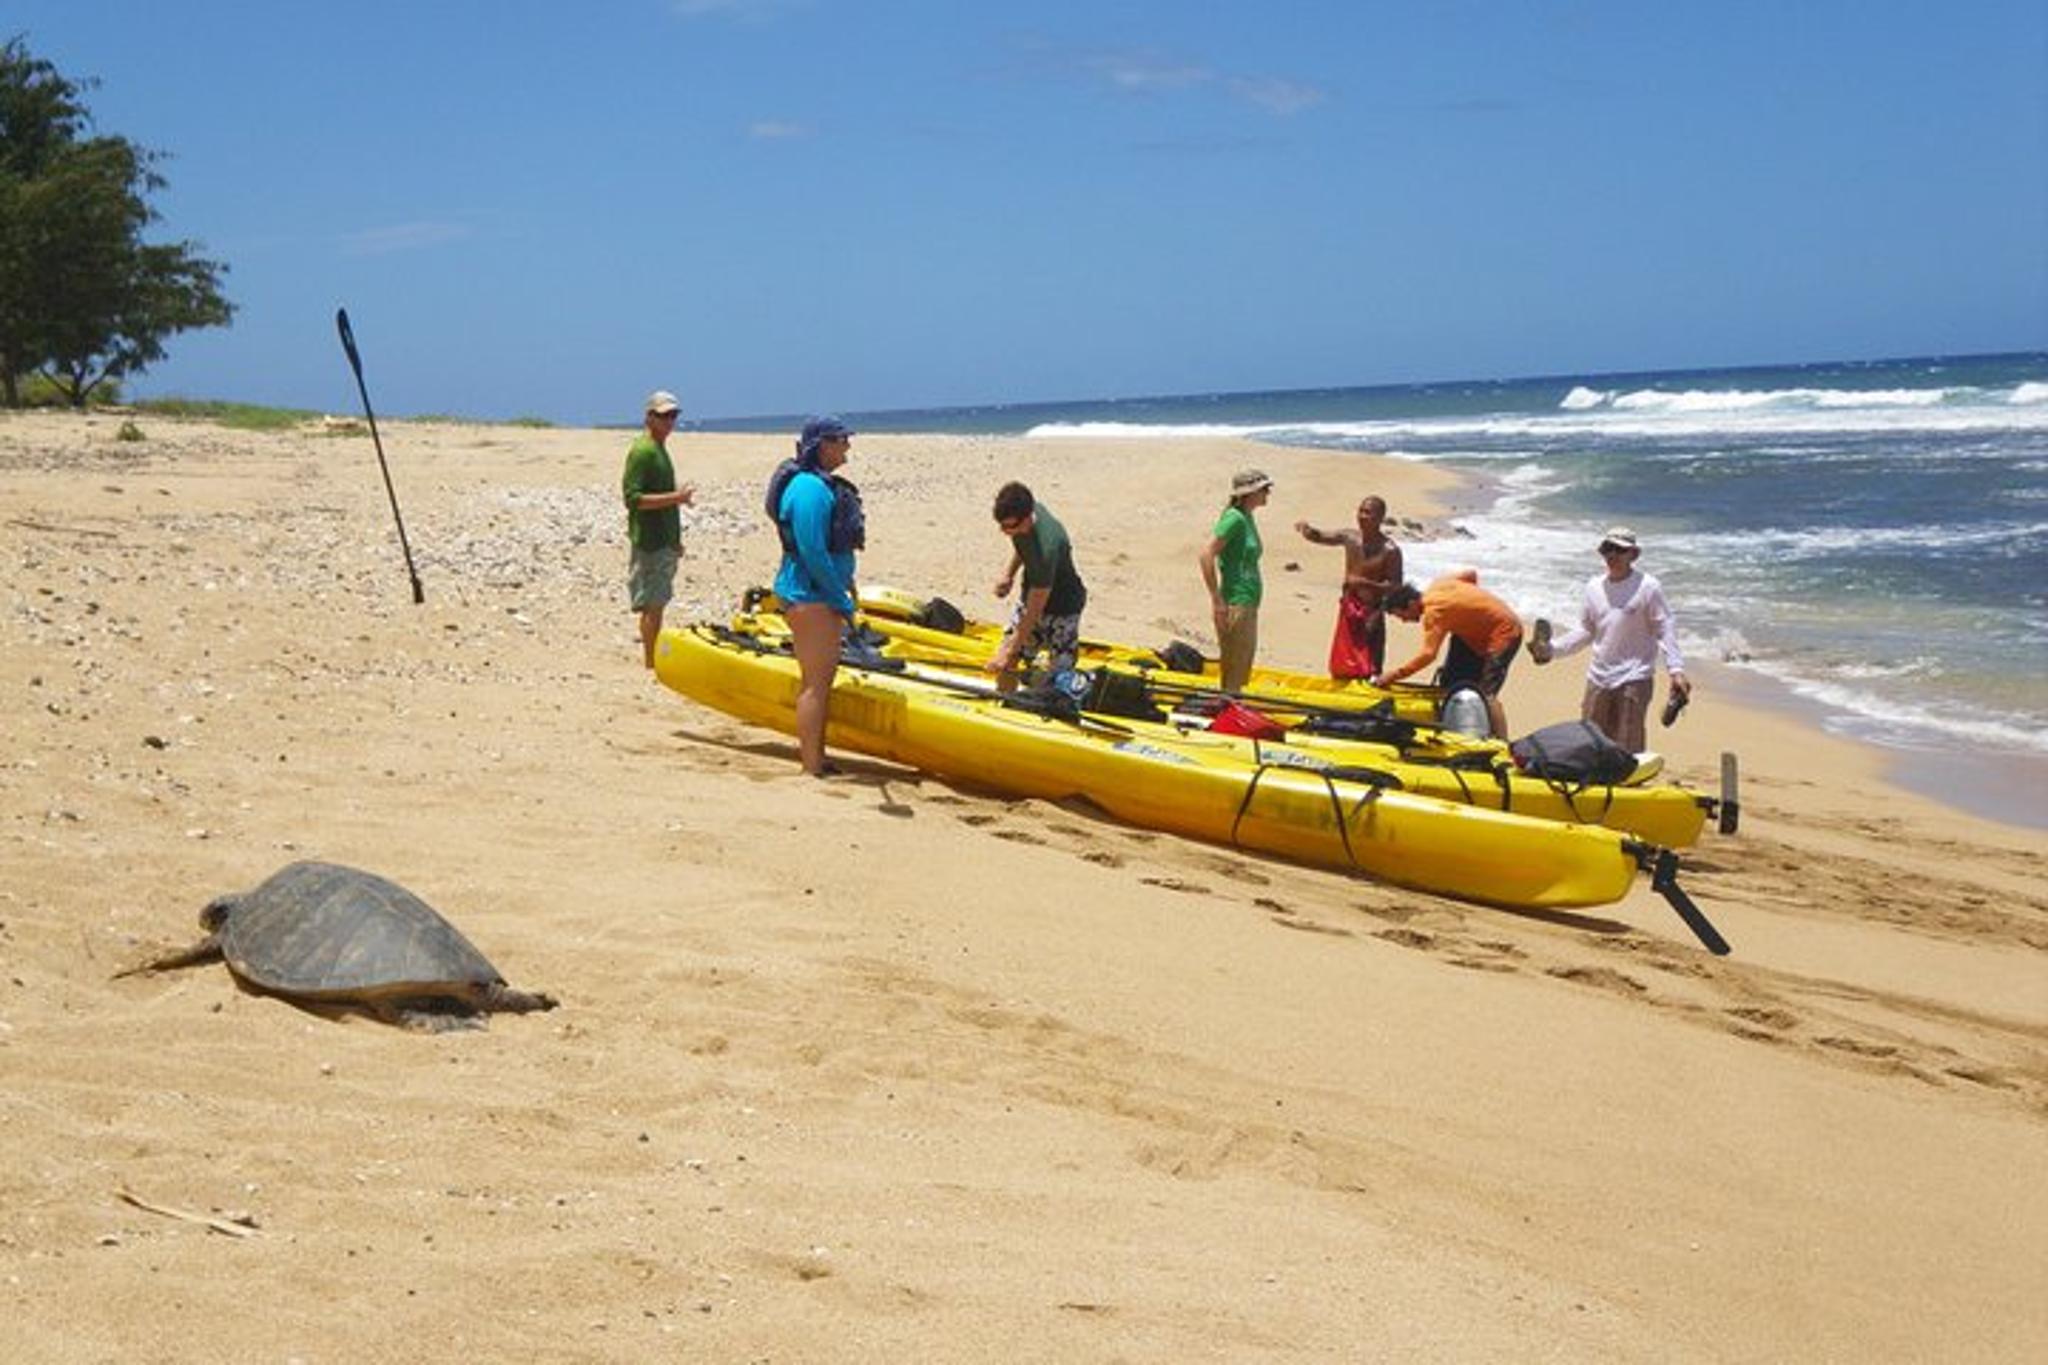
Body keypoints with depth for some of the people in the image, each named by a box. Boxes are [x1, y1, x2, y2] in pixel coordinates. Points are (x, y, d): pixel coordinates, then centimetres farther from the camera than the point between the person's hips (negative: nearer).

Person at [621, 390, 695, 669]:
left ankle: (653, 660, 17)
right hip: (649, 543, -9)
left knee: (656, 604, 12)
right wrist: (673, 497, -25)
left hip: (664, 541, 9)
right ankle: (650, 664, -4)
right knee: (652, 605, -7)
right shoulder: (642, 451, -13)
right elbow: (633, 498, -20)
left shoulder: (660, 449, 17)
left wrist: (675, 539, 22)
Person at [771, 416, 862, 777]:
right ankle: (812, 769, -3)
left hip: (823, 594, 11)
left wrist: (844, 591, 16)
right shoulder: (809, 488, -18)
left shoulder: (825, 484, 14)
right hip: (809, 594, -11)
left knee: (822, 677, 16)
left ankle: (816, 758, 25)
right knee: (815, 681, -7)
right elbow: (812, 551, -23)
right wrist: (842, 599, -18)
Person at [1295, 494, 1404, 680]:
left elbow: (1395, 587, -13)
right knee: (1341, 668, 13)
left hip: (1371, 614, -5)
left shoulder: (1390, 550, -13)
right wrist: (1308, 531, -27)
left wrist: (1365, 583, -25)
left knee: (1368, 671, -3)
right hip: (1348, 610, 5)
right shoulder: (1349, 538, 1)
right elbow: (1319, 537, -4)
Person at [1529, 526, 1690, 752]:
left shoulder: (1647, 587, -6)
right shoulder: (1594, 586, 9)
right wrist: (1553, 648, 3)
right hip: (1598, 680, 6)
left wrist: (1676, 670, -15)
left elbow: (1666, 630, -6)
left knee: (1628, 749, -8)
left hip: (1634, 681, -6)